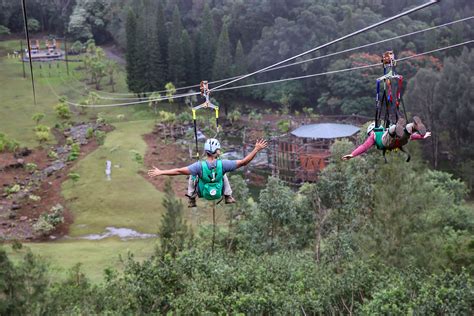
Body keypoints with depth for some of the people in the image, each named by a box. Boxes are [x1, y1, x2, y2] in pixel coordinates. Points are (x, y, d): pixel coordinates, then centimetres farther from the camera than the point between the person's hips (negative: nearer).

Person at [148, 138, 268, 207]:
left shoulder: (199, 166, -33)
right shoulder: (223, 164, -30)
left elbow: (179, 171, -36)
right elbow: (244, 162, -25)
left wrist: (160, 172, -31)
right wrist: (256, 149, -19)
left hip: (203, 193, -1)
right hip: (218, 193, 1)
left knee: (192, 176, 21)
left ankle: (192, 199, 27)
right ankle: (228, 197, 30)